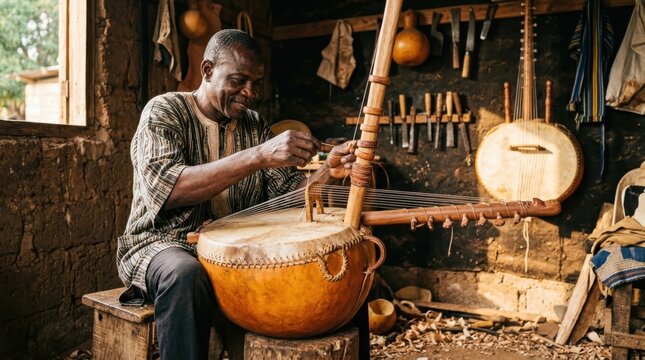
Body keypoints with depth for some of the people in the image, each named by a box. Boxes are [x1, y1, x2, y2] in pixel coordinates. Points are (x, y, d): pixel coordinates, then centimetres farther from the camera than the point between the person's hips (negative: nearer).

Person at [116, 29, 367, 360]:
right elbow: (163, 188, -26)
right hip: (164, 245, -4)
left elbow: (287, 195, 2)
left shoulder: (255, 126, 8)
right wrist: (258, 156, -34)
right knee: (185, 274, -39)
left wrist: (327, 172, -19)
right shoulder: (164, 111, -7)